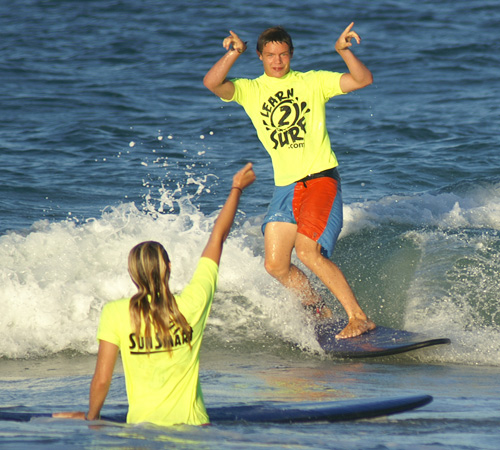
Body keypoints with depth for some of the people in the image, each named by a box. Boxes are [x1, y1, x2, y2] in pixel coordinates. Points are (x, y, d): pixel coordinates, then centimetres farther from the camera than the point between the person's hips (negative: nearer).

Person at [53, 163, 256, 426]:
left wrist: (91, 419, 16)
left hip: (142, 424, -1)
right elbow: (218, 237, 14)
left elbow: (101, 380, -3)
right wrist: (237, 188, 27)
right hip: (191, 424, 1)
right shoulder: (192, 304, -2)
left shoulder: (115, 312, -5)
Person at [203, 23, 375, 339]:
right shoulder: (250, 90, 8)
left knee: (307, 250, -23)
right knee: (276, 266, 2)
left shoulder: (313, 82, 5)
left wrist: (344, 51, -20)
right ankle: (321, 312, 27)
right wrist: (233, 54, -23)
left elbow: (363, 80, -4)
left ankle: (359, 317, -17)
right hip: (285, 188, 5)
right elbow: (212, 83, -10)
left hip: (321, 179, -5)